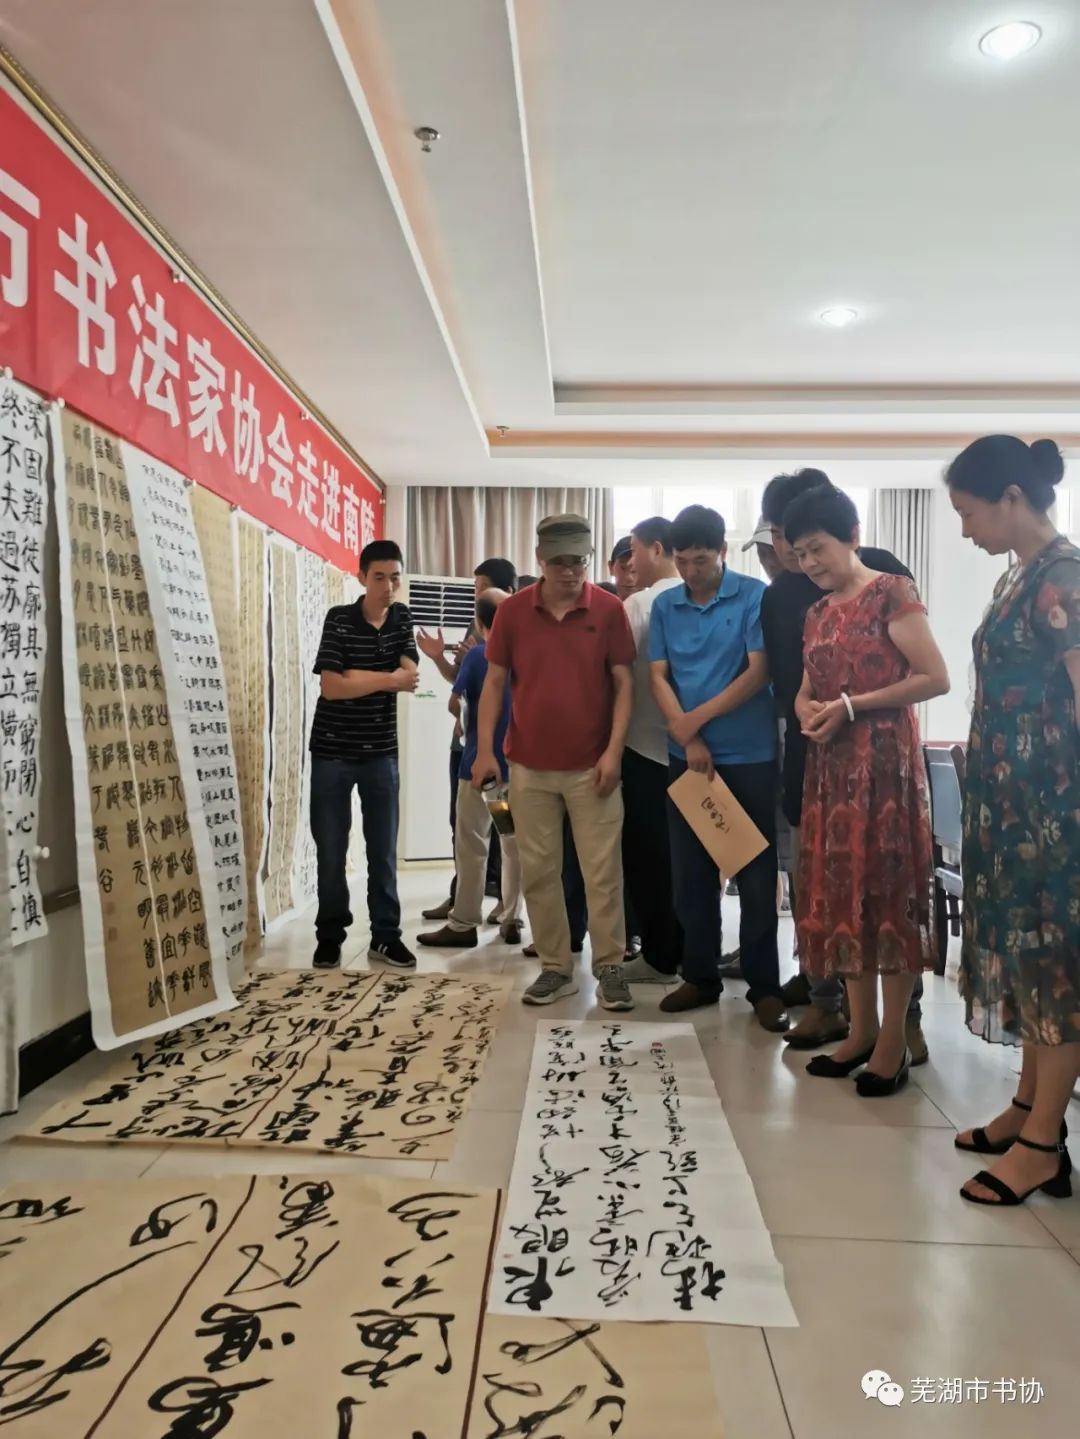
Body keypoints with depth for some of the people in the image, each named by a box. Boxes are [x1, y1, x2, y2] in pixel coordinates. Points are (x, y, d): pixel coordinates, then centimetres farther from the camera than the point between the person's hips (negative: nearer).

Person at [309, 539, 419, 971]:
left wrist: (355, 677, -17)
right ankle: (330, 935, 19)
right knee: (330, 850, 4)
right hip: (332, 752, -3)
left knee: (383, 849, 6)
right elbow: (331, 686, -17)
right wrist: (389, 680, -16)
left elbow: (411, 676, -9)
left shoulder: (402, 618, 5)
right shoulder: (338, 619, -8)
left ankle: (385, 936, 17)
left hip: (381, 753, 3)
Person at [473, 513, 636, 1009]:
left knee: (603, 872, 3)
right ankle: (555, 967, 21)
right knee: (538, 871, 8)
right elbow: (494, 682, 5)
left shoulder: (609, 609, -3)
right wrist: (485, 749, -3)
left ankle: (609, 968, 16)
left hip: (592, 766, -2)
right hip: (529, 766, 2)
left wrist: (614, 750, -11)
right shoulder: (511, 611, 1)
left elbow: (623, 683, -2)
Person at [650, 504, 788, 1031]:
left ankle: (764, 986, 15)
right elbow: (658, 677, 3)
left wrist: (698, 717, -12)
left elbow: (760, 672, -10)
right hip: (684, 756, 4)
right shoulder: (664, 606, 6)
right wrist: (688, 740, -10)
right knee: (691, 873, 10)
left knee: (757, 873, 4)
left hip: (750, 756, -3)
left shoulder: (754, 596, -4)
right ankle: (700, 976, 24)